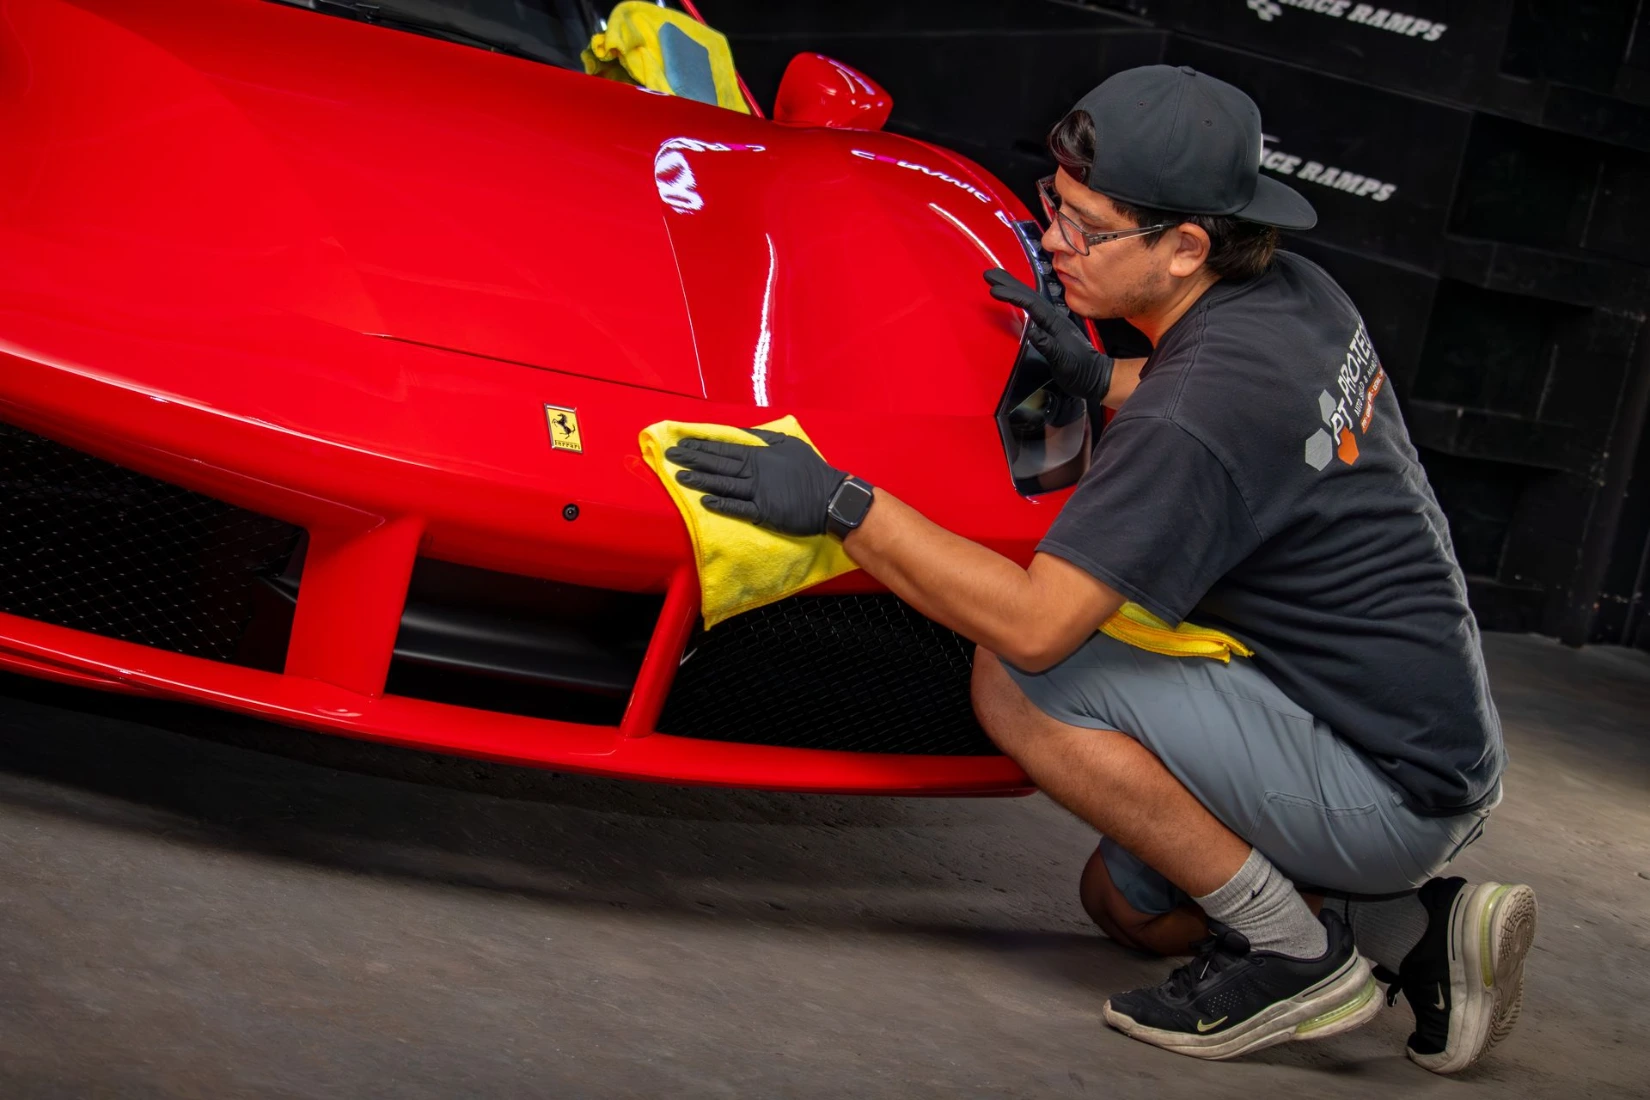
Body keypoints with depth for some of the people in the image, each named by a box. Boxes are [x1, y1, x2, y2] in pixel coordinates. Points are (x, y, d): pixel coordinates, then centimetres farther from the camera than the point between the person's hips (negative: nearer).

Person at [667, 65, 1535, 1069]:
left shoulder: (1203, 407, -27)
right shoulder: (1296, 291, 1)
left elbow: (1035, 623, -30)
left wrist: (840, 504, -25)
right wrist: (1103, 378, 12)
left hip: (1395, 790, -10)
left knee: (1021, 679, -20)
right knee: (1124, 901, 24)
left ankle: (1296, 955, -9)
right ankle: (1417, 928, 12)